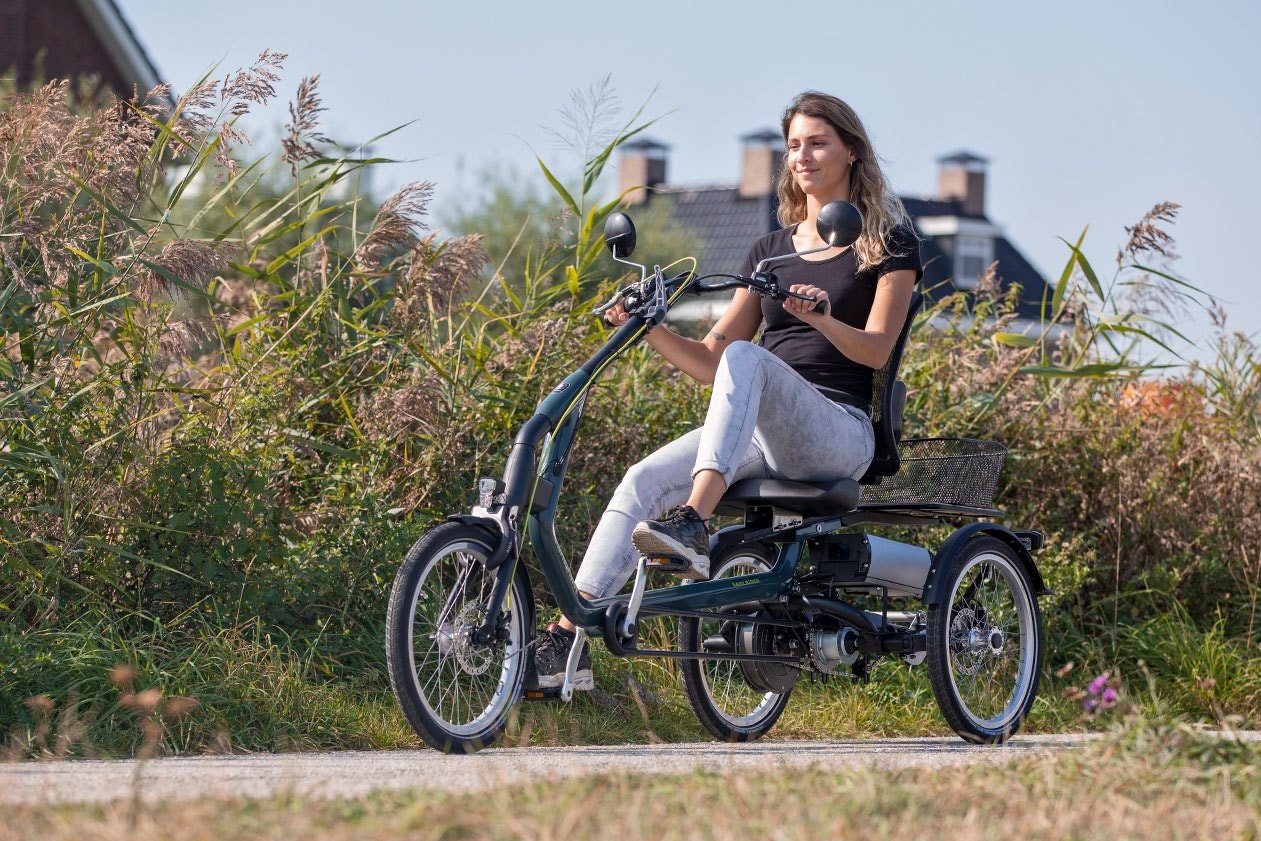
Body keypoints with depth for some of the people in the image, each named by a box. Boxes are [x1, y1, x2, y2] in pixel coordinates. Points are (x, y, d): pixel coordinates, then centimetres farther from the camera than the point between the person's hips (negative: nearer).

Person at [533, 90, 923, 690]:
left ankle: (693, 529, -51)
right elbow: (709, 361, 17)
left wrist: (821, 317, -27)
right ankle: (567, 641, -27)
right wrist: (653, 331, -2)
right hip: (759, 435, 5)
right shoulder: (771, 250, 22)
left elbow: (875, 348, -7)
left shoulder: (888, 241, 8)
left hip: (838, 433, -5)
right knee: (642, 481, -21)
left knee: (747, 357, -35)